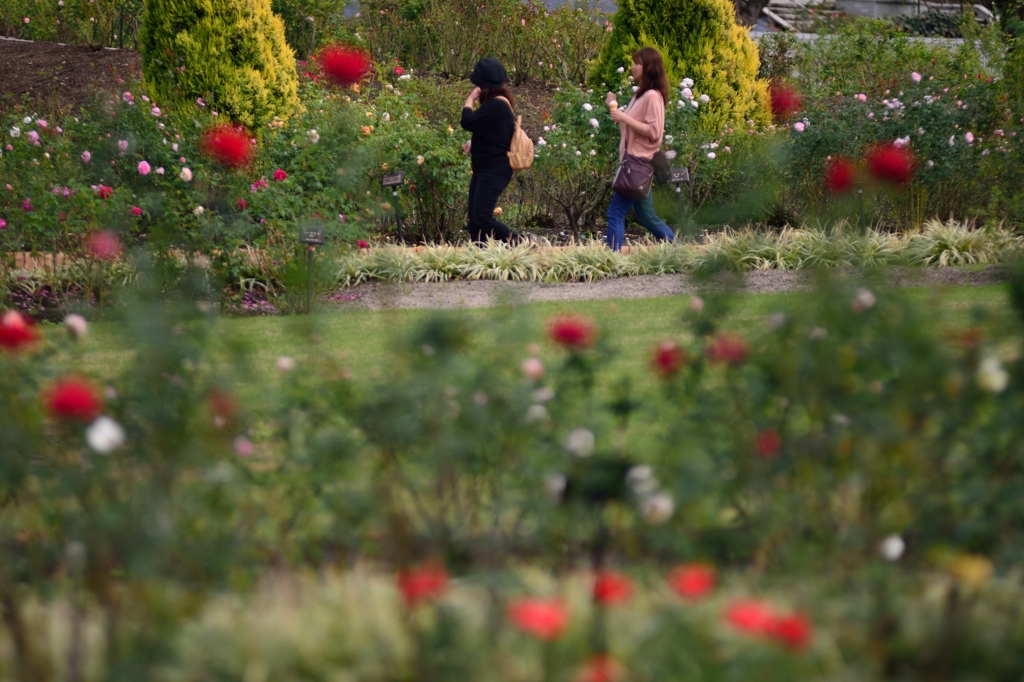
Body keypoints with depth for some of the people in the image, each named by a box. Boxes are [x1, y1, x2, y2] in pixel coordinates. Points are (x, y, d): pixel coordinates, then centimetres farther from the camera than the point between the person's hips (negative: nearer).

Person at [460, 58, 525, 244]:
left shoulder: (496, 106, -19)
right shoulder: (497, 103, 13)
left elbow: (467, 122, -23)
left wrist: (470, 99, -7)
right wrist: (474, 142, 9)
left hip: (495, 171, -10)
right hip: (484, 169, 10)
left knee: (482, 217, -16)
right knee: (475, 219, 7)